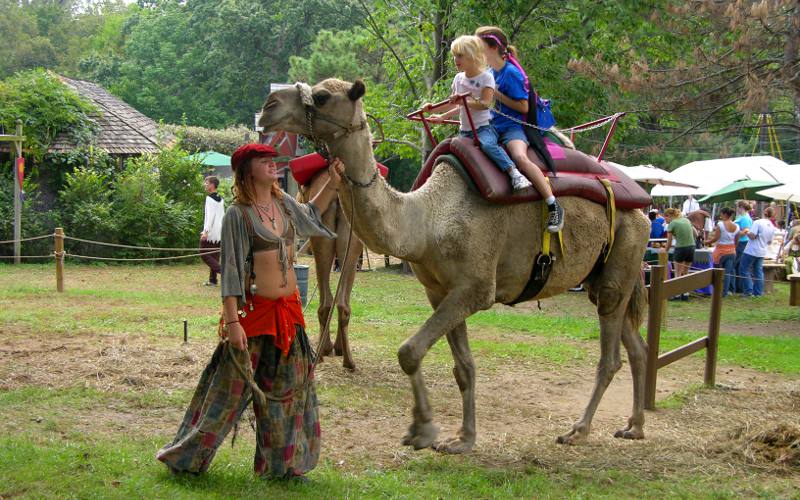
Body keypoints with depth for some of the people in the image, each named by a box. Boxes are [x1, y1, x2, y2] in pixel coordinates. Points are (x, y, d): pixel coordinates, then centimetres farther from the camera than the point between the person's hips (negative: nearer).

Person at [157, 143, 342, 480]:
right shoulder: (238, 215, -13)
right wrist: (232, 322, -20)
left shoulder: (284, 203, 8)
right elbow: (231, 271, -15)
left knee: (288, 388, 12)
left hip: (289, 310, 7)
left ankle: (282, 463, 24)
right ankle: (186, 457, 14)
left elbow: (311, 216, 31)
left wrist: (332, 185, 20)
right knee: (232, 387, -1)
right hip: (254, 311, -7)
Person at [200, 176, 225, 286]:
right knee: (215, 256, 10)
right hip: (219, 233, 8)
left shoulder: (210, 198, -12)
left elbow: (210, 216, -19)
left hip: (210, 232, -8)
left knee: (205, 255, -2)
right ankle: (212, 280, 9)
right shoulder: (221, 199, 13)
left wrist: (206, 231, -22)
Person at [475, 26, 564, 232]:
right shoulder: (488, 72, 13)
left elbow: (523, 107, -13)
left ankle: (554, 207, -36)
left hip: (511, 128, -9)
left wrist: (496, 94, -16)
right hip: (491, 128, 9)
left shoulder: (511, 72, -10)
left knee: (520, 157, -36)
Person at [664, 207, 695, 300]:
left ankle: (677, 294, 5)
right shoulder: (686, 220, 10)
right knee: (685, 273, 17)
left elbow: (669, 242, -1)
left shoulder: (671, 224, -6)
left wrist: (665, 252, 12)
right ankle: (685, 294, 16)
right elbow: (694, 233, 16)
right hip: (691, 247, 6)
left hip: (680, 248, -6)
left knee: (678, 273, 6)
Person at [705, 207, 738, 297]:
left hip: (721, 251, -4)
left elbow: (715, 238, -14)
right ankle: (725, 292, 4)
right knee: (728, 272, 5)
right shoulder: (736, 227, 2)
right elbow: (736, 241, 8)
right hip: (731, 251, 4)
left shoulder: (720, 224, -14)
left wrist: (708, 241, 2)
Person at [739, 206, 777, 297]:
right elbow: (769, 242, 12)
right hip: (762, 252, 6)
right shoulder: (772, 227, 5)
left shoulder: (758, 222, -16)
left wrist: (746, 232, -1)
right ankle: (758, 292, 11)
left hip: (751, 251, -6)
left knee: (744, 269, 2)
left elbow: (752, 236, -20)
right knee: (758, 272, 12)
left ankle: (748, 291, -3)